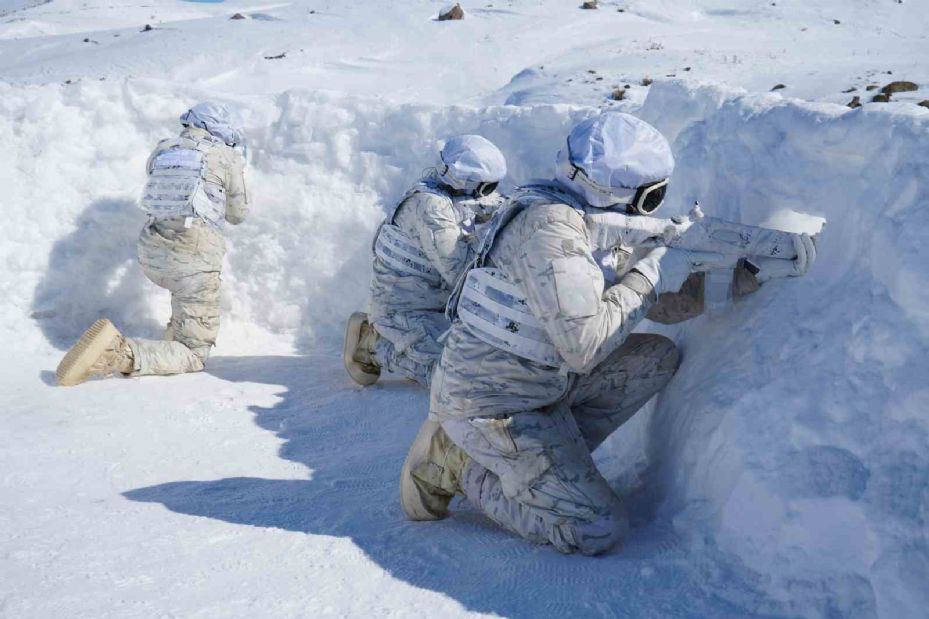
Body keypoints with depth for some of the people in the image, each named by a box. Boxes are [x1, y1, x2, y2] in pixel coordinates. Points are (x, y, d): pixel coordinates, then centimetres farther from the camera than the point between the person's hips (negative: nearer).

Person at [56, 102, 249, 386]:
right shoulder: (227, 156, 1)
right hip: (194, 254, -6)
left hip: (151, 253, 6)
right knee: (194, 357, -3)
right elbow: (238, 214, 14)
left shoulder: (163, 151, 14)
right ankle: (118, 353, -28)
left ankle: (176, 334, 30)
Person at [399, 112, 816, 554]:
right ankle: (462, 468, 1)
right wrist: (650, 276, -20)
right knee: (597, 532, -11)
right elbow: (582, 344, -30)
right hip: (490, 401, -9)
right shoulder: (551, 225, -25)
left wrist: (756, 271, 4)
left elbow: (670, 304, 12)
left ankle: (553, 459, 6)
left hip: (542, 381, 9)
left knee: (658, 358, 8)